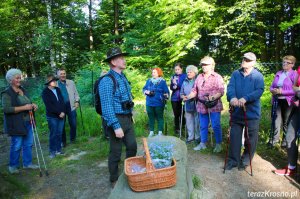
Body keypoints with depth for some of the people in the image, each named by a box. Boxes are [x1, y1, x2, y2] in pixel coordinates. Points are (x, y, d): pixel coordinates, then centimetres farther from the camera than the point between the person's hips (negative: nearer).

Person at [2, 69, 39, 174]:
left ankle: (27, 163, 28)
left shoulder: (22, 90, 11)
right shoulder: (7, 93, -12)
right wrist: (24, 107, -23)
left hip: (27, 122, 7)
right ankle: (13, 166, 23)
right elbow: (6, 109, -21)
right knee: (16, 145, 3)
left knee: (28, 144, 13)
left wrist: (32, 105, 2)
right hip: (16, 125, -7)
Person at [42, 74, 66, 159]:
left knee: (59, 133, 9)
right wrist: (59, 113, -13)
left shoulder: (58, 89, 11)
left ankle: (58, 149, 20)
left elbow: (62, 101, 9)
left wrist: (63, 112, -5)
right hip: (52, 117, -5)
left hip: (61, 115, 5)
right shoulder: (45, 92, -5)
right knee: (53, 134, 1)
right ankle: (52, 151, 13)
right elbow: (49, 105, -12)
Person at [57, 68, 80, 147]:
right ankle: (63, 141, 19)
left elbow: (76, 93, 10)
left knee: (73, 124, 5)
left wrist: (77, 101, -2)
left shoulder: (71, 82, 8)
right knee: (62, 125, 6)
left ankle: (72, 139, 24)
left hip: (70, 106, 1)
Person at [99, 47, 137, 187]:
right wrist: (116, 126, -25)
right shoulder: (107, 81, -18)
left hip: (127, 119, 8)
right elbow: (107, 107, -23)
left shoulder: (123, 77, 10)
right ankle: (114, 180, 29)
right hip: (116, 119, -8)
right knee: (116, 152, 7)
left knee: (132, 146, 17)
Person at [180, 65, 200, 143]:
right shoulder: (185, 82, 14)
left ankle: (198, 136, 16)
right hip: (187, 105, 5)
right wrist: (183, 97, -2)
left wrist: (195, 97, -20)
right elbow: (181, 93, 17)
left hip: (196, 104, -5)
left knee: (197, 121, 1)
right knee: (189, 121, 10)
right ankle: (190, 136, 22)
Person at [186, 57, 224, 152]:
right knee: (203, 126, 12)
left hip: (214, 105, -4)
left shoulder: (217, 77, -3)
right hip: (202, 105, 5)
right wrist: (188, 97, -8)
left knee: (216, 126, 0)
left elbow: (221, 91, -10)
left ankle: (218, 144, 15)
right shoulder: (199, 77, 10)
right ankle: (203, 143, 25)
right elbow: (195, 90, 10)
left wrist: (213, 97, -28)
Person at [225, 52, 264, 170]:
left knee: (251, 139, 10)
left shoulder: (258, 76, -3)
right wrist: (232, 97, -31)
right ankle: (233, 160, 22)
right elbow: (230, 87, -9)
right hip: (237, 111, 2)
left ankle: (246, 160, 29)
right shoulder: (235, 74, 4)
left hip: (252, 113, -2)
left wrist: (245, 98, -33)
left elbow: (259, 91, -17)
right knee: (234, 136, 8)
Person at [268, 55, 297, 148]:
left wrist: (282, 91, -19)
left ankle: (286, 140, 23)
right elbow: (272, 86, 15)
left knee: (286, 122, 9)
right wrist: (273, 90, -7)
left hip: (288, 101, -4)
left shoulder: (295, 74, -6)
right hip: (277, 100, 4)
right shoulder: (278, 73, 11)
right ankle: (274, 139, 12)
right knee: (276, 120, 5)